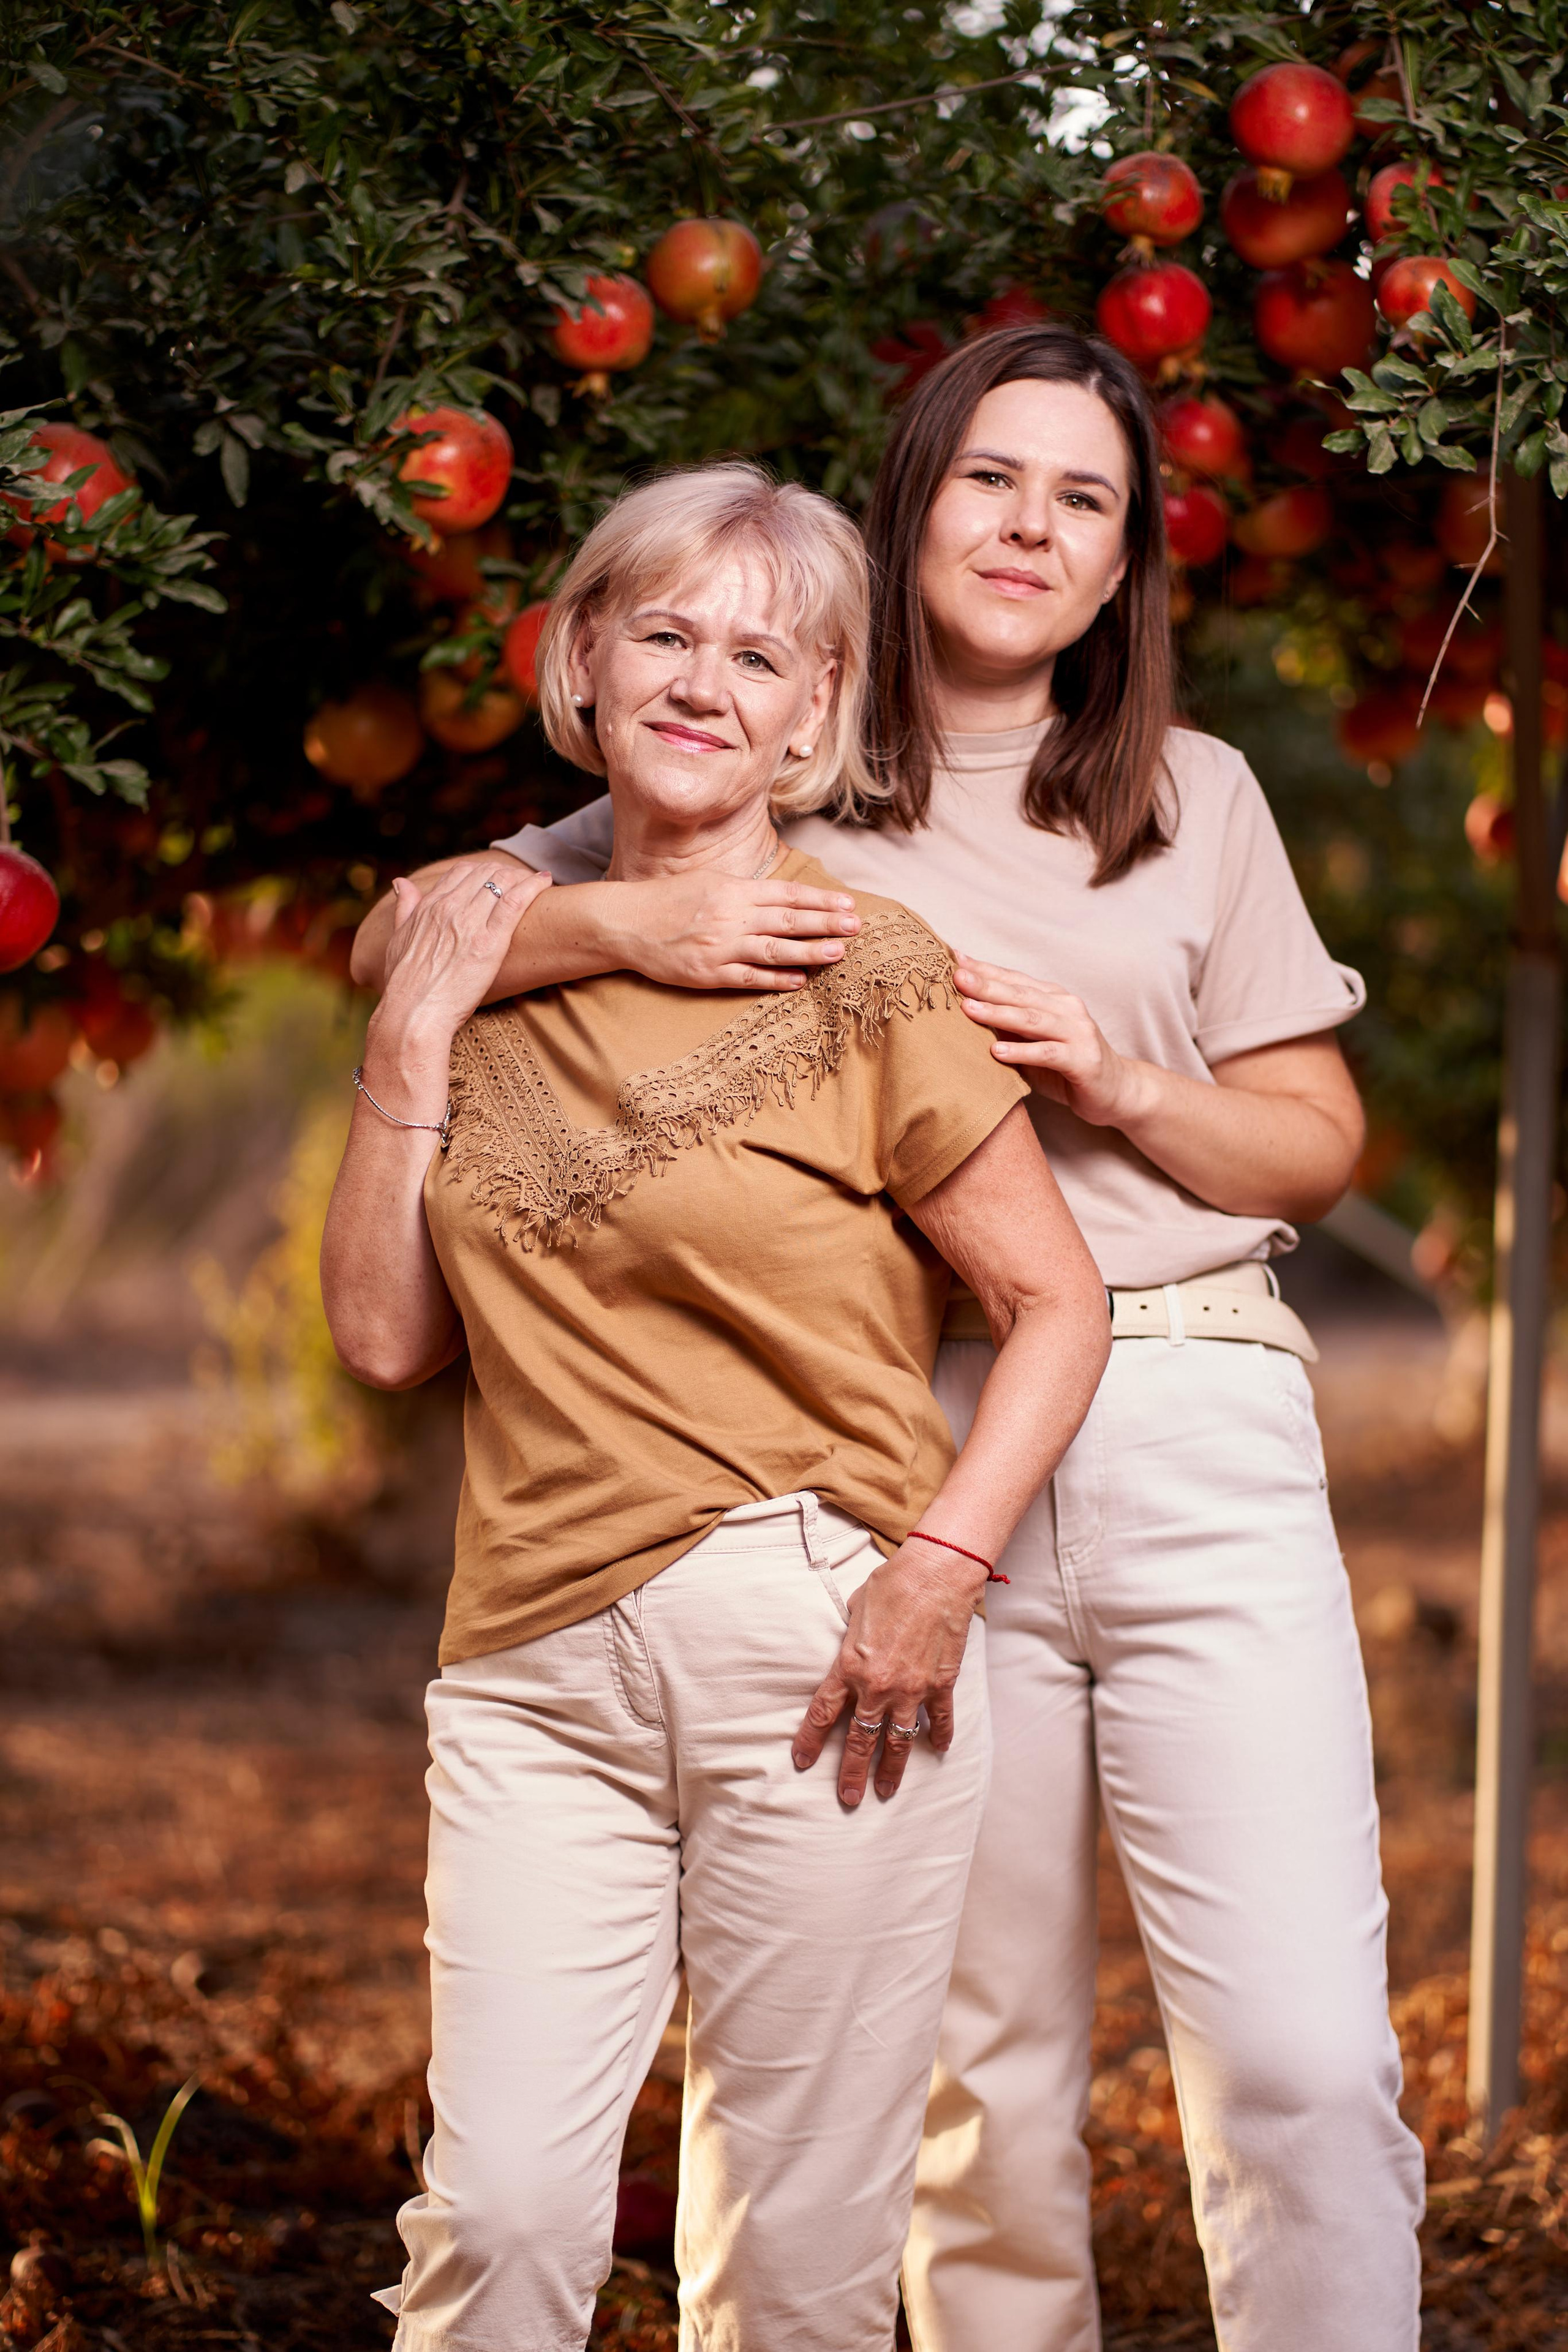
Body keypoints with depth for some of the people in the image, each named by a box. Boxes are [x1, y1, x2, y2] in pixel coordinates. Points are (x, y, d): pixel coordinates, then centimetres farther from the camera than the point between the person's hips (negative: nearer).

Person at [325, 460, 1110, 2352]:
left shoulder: (856, 969, -2)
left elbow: (1058, 1299, -1)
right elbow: (387, 1337, 9)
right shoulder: (494, 951, 11)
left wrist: (941, 1564, -13)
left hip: (814, 1653, -3)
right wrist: (411, 1051, 1)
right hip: (537, 1663, 3)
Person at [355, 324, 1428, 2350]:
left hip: (1198, 1449, 1)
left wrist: (1127, 1084, -4)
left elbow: (1317, 1147, 15)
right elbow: (402, 941, 5)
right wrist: (623, 919, -14)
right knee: (984, 2090, 3)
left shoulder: (1194, 798, 14)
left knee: (1307, 2065, -10)